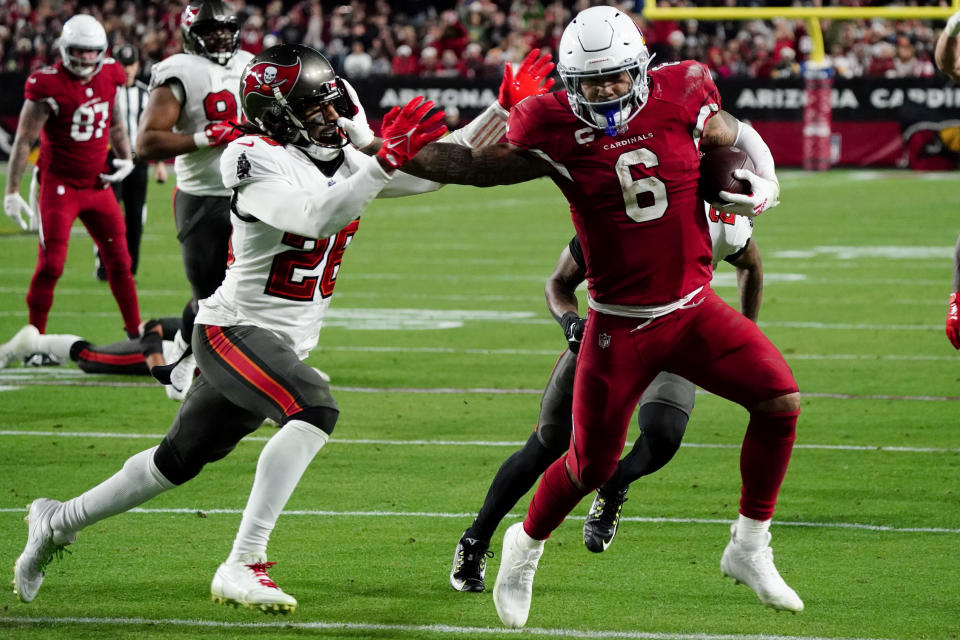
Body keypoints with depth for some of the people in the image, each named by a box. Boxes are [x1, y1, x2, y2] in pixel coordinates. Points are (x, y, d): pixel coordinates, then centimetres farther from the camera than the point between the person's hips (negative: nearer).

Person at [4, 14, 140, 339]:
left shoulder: (108, 77, 1)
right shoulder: (48, 86, -17)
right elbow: (24, 140, -13)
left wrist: (126, 159, 5)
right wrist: (12, 192, -14)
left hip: (98, 185, 6)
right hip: (60, 186, -6)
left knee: (119, 261, 9)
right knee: (50, 265, -9)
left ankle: (136, 332, 20)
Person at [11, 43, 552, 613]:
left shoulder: (347, 161, 4)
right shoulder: (262, 164, -19)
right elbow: (317, 218, -35)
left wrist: (505, 109, -1)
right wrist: (383, 162, -38)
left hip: (284, 348, 9)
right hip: (234, 329, -9)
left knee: (178, 462, 18)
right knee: (316, 411, -32)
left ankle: (60, 521, 37)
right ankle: (243, 566, -31)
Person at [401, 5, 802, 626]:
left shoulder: (679, 100, -7)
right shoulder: (555, 131, -12)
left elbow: (741, 138, 13)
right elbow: (472, 166, -4)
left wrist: (765, 186, -4)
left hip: (694, 309, 2)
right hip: (620, 324, -2)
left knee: (781, 399, -15)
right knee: (592, 464, 3)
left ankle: (749, 549, 2)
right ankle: (526, 547, 34)